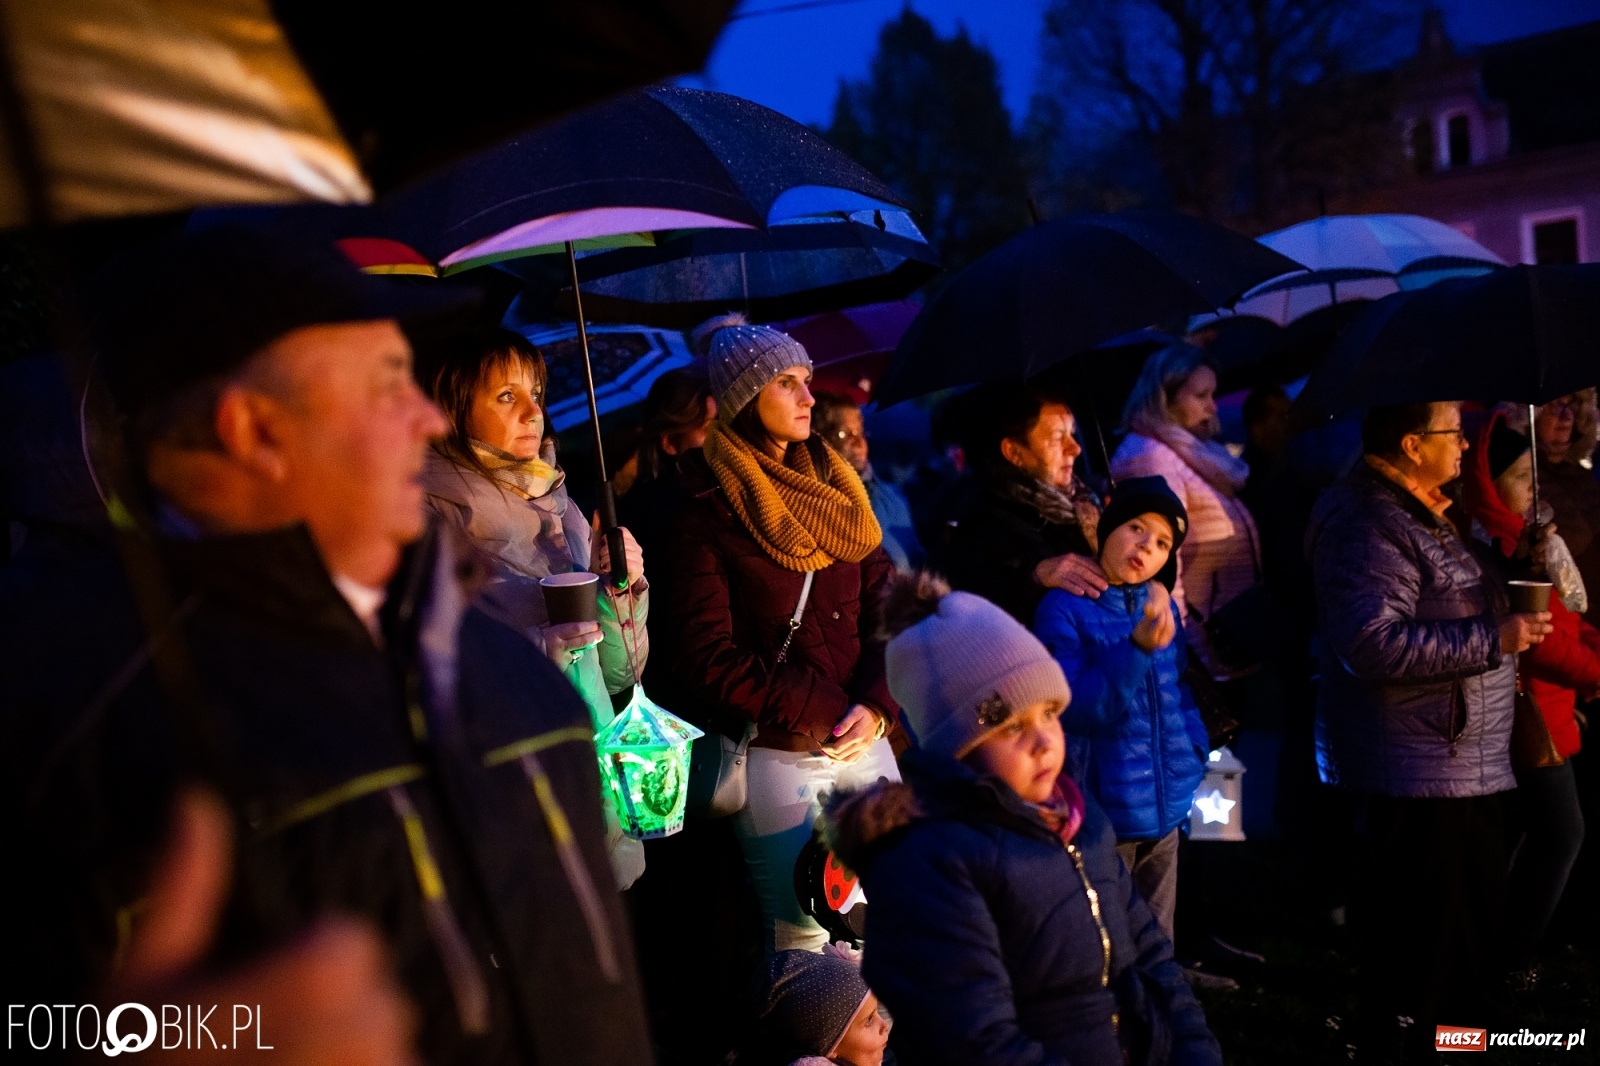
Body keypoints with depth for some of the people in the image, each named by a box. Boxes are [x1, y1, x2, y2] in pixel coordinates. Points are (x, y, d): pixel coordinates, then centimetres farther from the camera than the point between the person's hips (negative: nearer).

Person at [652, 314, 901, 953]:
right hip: (773, 754, -5)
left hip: (864, 743, 5)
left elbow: (885, 606, 9)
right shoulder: (707, 512, -6)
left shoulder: (831, 488, 11)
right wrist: (818, 716, -12)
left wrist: (876, 707, -7)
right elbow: (707, 659, -11)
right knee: (803, 936, -1)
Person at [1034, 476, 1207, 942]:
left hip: (1165, 812, 6)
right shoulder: (1064, 609, -9)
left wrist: (1194, 754, 8)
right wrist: (1139, 649, -30)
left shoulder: (1160, 608, 9)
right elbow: (1076, 708, -20)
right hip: (1105, 816, -6)